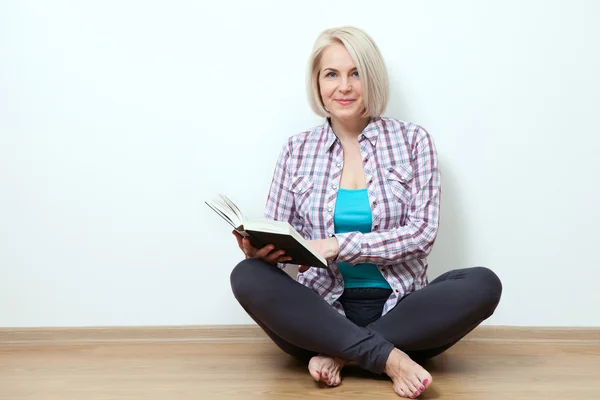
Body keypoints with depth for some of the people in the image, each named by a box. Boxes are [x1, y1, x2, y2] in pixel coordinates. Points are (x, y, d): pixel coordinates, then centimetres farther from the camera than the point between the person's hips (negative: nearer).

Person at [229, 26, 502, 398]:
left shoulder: (413, 140, 2)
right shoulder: (297, 150, 7)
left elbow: (422, 233, -7)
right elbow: (278, 240, 8)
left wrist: (337, 245, -18)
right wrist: (258, 248, -17)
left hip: (397, 309, 0)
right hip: (322, 313, 1)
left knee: (483, 284, -26)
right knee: (247, 276, -26)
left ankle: (338, 354, -20)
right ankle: (388, 357, -25)